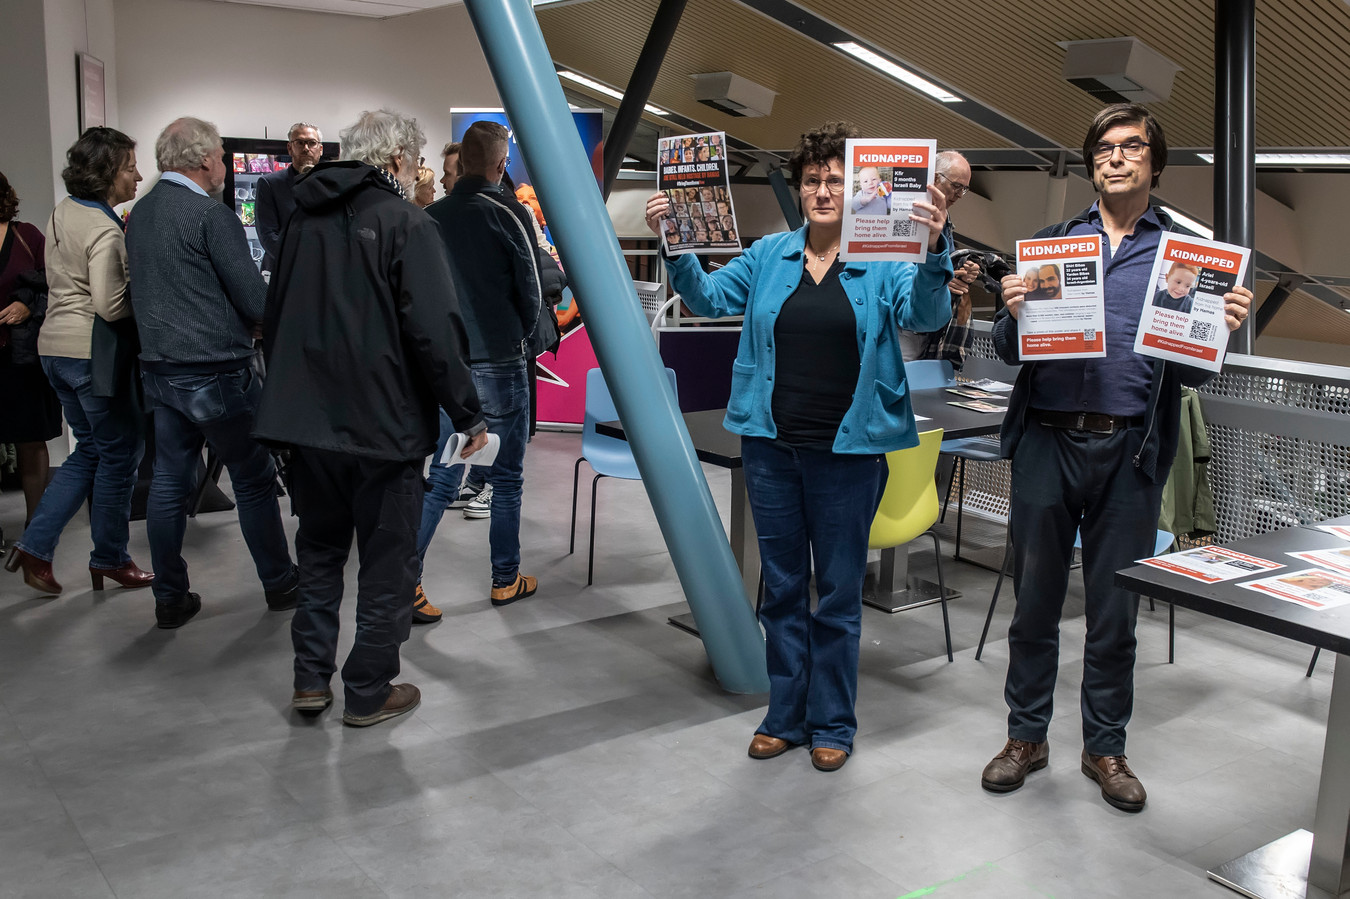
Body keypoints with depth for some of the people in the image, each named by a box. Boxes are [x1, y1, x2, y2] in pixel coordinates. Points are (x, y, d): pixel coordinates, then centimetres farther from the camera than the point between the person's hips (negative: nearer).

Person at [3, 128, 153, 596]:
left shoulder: (62, 211, 9)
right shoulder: (105, 230, -19)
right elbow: (109, 306, -25)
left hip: (54, 346, 9)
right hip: (93, 352, -9)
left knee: (89, 449, 19)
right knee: (120, 453, 6)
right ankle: (109, 560, 17)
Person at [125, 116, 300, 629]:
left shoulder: (140, 214, 11)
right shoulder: (210, 214, -13)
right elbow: (257, 301, -14)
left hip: (159, 369, 8)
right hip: (216, 371, -7)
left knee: (169, 482, 10)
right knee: (254, 479, 5)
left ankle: (170, 600, 16)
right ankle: (280, 584, 16)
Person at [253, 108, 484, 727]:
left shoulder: (305, 219, 10)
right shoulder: (405, 223, -10)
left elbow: (274, 318, 18)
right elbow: (435, 332, -18)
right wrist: (468, 415, -10)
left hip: (306, 420, 6)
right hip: (384, 423, -6)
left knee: (319, 550, 19)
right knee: (387, 560, 7)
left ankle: (311, 680, 23)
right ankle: (369, 693, 15)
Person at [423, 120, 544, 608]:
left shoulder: (431, 216, 4)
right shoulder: (507, 213, -9)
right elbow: (532, 291, -5)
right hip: (498, 364, -4)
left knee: (442, 472, 11)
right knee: (507, 476, 9)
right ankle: (506, 580, 18)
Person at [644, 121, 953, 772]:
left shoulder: (884, 263, -3)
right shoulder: (769, 255, 7)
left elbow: (924, 315, -18)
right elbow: (708, 296, 3)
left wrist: (933, 251, -36)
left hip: (848, 450, -3)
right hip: (772, 445, 3)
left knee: (839, 593, 8)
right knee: (782, 586, 13)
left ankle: (832, 724, 23)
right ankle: (786, 716, 27)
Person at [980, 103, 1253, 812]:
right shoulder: (1052, 242, 11)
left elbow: (1191, 371, 6)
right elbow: (1009, 352, 7)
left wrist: (1223, 328, -13)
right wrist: (1013, 314, -14)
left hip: (1130, 449, 0)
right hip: (1046, 441, 1)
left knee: (1115, 609, 8)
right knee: (1034, 599, 8)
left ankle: (1105, 747, 25)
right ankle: (1026, 736, 24)